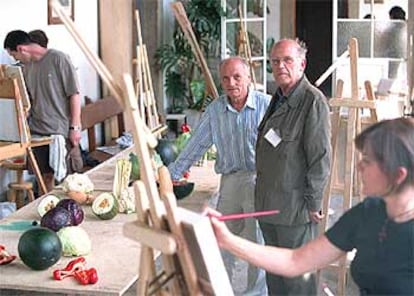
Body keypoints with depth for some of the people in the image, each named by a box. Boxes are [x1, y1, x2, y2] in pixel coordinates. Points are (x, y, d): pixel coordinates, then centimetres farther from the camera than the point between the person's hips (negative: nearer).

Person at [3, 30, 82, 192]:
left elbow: (74, 94, -11)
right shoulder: (27, 66, 10)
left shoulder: (58, 59, -10)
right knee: (47, 175, 10)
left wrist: (75, 127, -13)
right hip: (38, 131, 6)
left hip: (61, 130, -6)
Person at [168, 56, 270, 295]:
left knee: (257, 241, 2)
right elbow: (196, 145, 12)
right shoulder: (215, 110, 6)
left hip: (259, 179, -4)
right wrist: (172, 174, 12)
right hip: (229, 181, 4)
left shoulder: (266, 105, -7)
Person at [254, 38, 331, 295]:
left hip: (296, 208, -9)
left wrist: (313, 204, -15)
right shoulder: (278, 99, 12)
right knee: (274, 274, 20)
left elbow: (321, 159, -18)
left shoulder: (313, 101, -16)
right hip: (268, 205, 9)